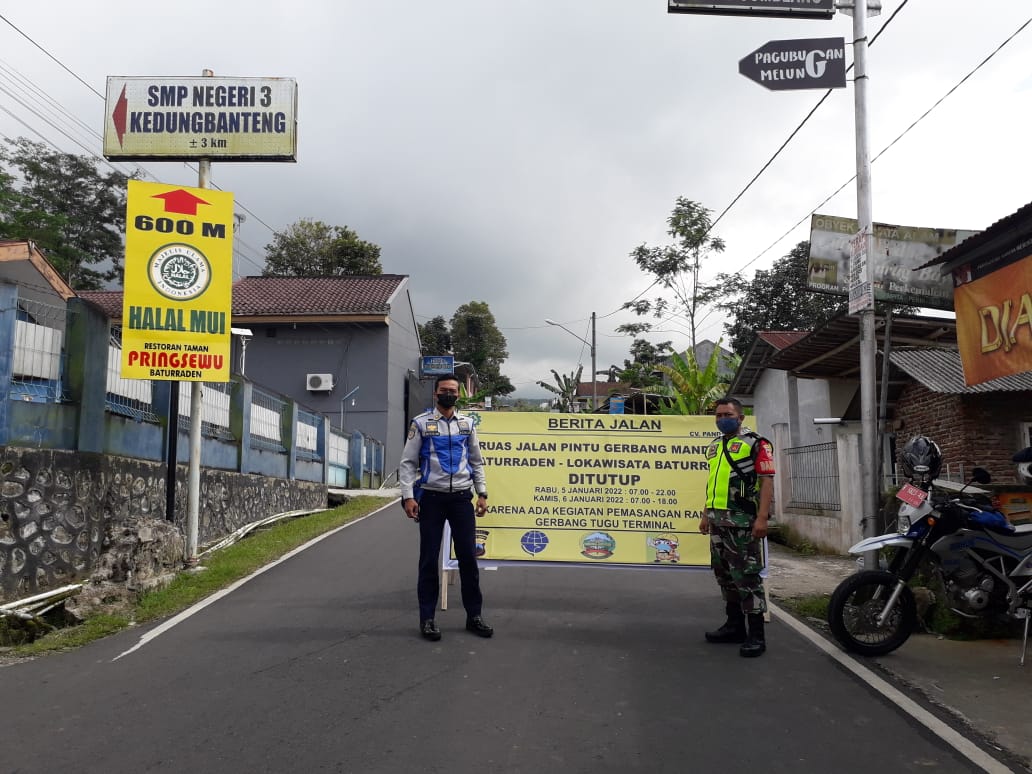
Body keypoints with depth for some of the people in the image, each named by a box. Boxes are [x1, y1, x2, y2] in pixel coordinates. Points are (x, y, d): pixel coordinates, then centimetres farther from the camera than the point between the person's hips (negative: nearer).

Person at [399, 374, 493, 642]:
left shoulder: (467, 423, 10)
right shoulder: (421, 423, 1)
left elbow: (476, 462, 15)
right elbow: (408, 463, -1)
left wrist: (482, 493, 6)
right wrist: (408, 496, -10)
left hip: (462, 498, 3)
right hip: (431, 497, -2)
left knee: (468, 557, 4)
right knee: (429, 558, 3)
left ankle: (474, 615, 15)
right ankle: (427, 618, 12)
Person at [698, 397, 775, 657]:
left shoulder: (756, 444, -5)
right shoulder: (715, 445, 18)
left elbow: (767, 481, -12)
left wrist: (762, 518, -20)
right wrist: (705, 515, 20)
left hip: (742, 521, -8)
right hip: (718, 520, 8)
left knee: (746, 576, -7)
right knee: (724, 575, 13)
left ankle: (756, 634, -2)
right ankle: (735, 625, 23)